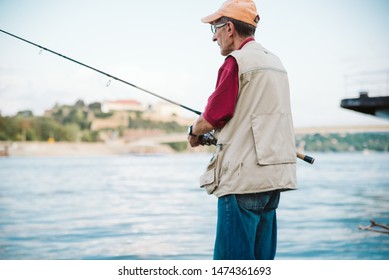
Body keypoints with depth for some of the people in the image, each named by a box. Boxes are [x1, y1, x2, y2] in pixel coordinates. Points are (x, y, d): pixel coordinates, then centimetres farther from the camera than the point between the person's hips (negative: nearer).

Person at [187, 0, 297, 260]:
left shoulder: (237, 62, -10)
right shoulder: (275, 62, 16)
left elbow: (210, 119, -8)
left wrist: (194, 132, 13)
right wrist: (217, 132, 27)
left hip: (243, 179, -9)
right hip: (273, 178, 9)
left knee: (230, 260, -4)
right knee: (261, 259, 13)